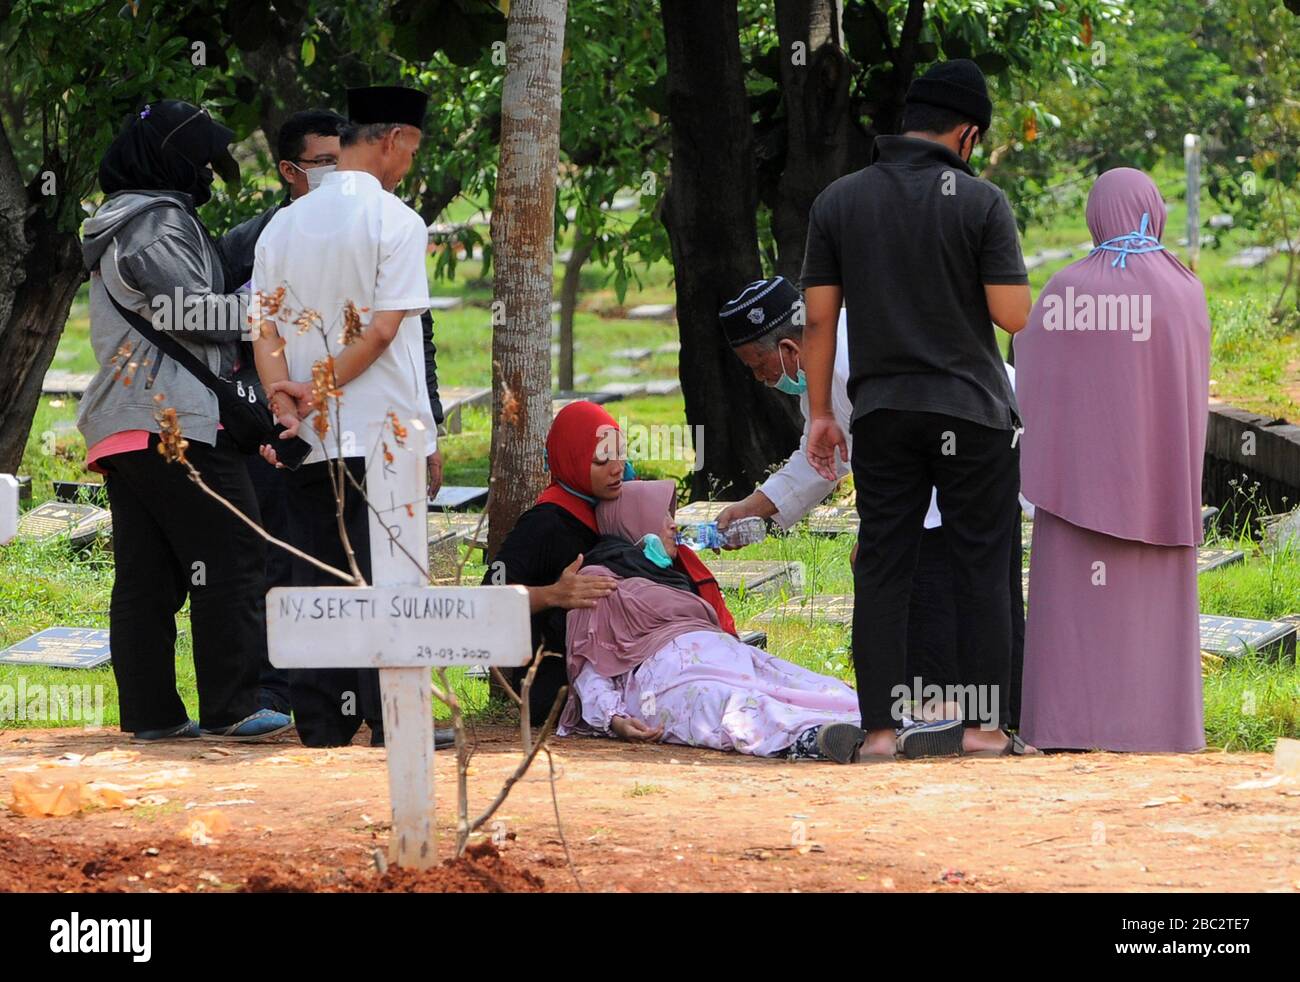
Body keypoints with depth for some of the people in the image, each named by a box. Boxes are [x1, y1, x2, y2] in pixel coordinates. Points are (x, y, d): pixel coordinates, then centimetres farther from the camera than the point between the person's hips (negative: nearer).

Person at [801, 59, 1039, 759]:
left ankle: (879, 729, 1)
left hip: (882, 412, 3)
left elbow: (819, 317, 3)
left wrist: (820, 413, 10)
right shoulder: (980, 202, -7)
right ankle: (984, 727, 1)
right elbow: (1014, 315, -10)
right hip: (972, 411, -3)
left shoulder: (838, 201, 3)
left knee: (882, 569, 5)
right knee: (982, 568, 4)